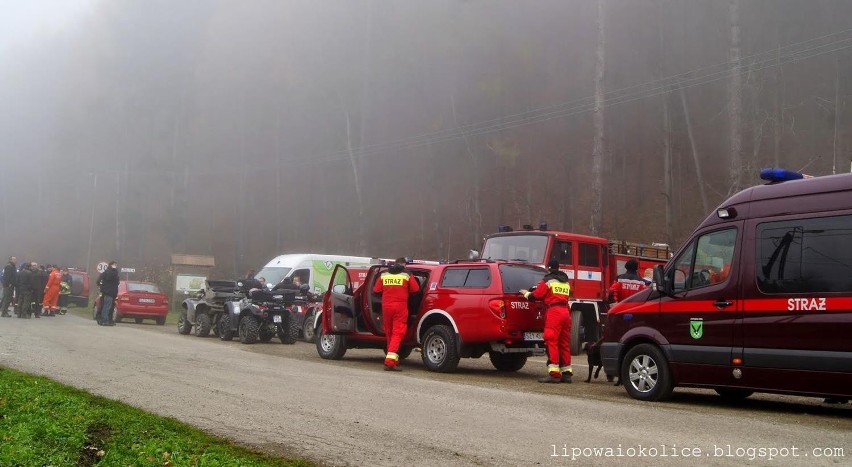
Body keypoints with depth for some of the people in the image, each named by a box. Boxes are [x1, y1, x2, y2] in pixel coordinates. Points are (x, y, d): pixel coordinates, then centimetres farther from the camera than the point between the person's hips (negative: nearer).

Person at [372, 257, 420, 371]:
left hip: (386, 306, 3)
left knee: (389, 333, 14)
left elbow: (376, 290, 8)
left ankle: (393, 359, 21)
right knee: (397, 333, -5)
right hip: (400, 307, -3)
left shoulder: (384, 275, 9)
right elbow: (415, 289, 0)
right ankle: (390, 360, -18)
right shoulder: (406, 275, 1)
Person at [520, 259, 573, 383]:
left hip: (554, 311, -7)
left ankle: (554, 373, -16)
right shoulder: (566, 281, 21)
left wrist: (526, 294, 21)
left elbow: (537, 295, 0)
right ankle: (566, 372, 13)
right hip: (565, 311, 7)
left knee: (551, 341, -9)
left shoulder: (547, 280, 0)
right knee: (564, 343, 11)